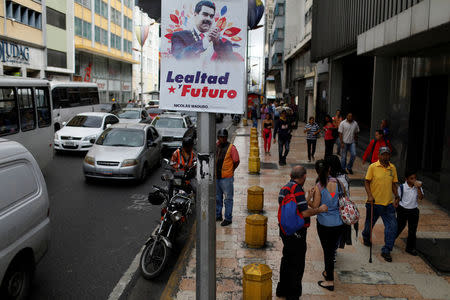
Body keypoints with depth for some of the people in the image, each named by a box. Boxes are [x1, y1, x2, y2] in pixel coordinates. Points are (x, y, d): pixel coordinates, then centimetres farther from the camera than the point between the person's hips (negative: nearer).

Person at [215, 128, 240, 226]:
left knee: (228, 199, 1)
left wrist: (230, 170, 0)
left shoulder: (231, 148, -9)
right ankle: (218, 215, 32)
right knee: (217, 198, 17)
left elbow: (236, 161, -5)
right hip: (216, 176, 6)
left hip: (226, 178, -6)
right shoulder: (215, 146, 6)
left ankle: (228, 218, 10)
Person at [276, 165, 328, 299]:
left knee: (287, 260, 22)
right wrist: (319, 209, -10)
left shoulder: (284, 188, 8)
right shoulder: (297, 190, -21)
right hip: (296, 233, -9)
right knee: (296, 264, 5)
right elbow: (304, 213, -24)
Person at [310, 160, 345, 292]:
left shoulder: (319, 187, -17)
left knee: (327, 250, 9)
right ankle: (328, 272, 40)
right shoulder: (338, 182, -6)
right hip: (339, 223, 4)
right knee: (332, 248, 22)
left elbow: (315, 206, -15)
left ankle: (330, 281, 18)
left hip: (325, 224, -4)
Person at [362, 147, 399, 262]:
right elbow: (367, 182, -6)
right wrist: (370, 195, -17)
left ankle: (386, 250, 4)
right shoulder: (373, 167, -8)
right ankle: (366, 237, 48)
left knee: (392, 226, -6)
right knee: (370, 223, 15)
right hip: (374, 202, -3)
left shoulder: (392, 168, 5)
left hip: (388, 203, 3)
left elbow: (394, 184, 13)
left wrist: (397, 197, 3)